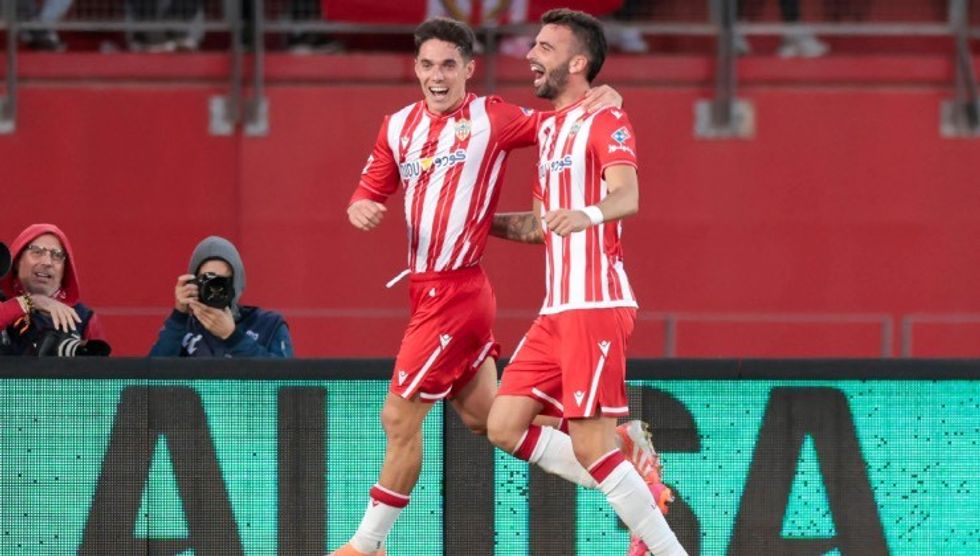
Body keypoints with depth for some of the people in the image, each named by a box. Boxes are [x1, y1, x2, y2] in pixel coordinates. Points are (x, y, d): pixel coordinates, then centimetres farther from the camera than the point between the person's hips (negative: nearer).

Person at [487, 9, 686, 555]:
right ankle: (635, 494, 12)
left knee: (591, 447, -13)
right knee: (505, 427, 3)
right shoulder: (548, 127, 20)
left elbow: (628, 196, -27)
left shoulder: (605, 120, -7)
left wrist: (589, 213, -47)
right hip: (555, 310, 9)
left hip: (596, 306, -9)